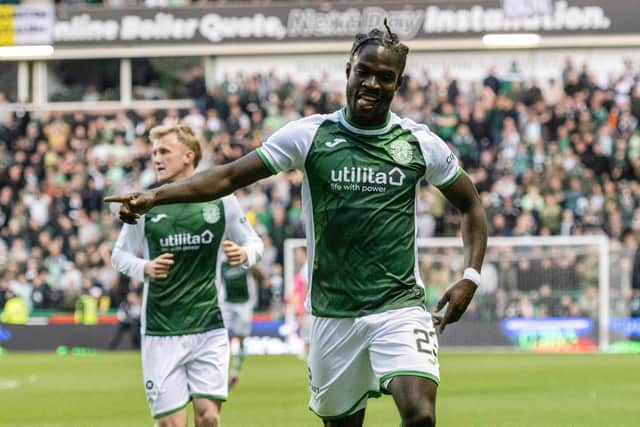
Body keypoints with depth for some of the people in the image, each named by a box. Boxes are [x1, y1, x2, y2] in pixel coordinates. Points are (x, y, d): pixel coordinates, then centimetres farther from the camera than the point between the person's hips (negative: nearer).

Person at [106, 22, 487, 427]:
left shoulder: (420, 143, 1)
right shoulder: (309, 135, -1)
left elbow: (471, 205, 14)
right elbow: (228, 177, -1)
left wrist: (471, 277, 2)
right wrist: (154, 196, -13)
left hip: (400, 307, -1)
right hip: (333, 313, 1)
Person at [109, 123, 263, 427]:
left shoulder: (221, 199, 1)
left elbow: (253, 242, 13)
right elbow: (120, 255, 10)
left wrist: (244, 255, -11)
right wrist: (145, 268, -11)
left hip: (209, 325, 0)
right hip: (160, 331, 0)